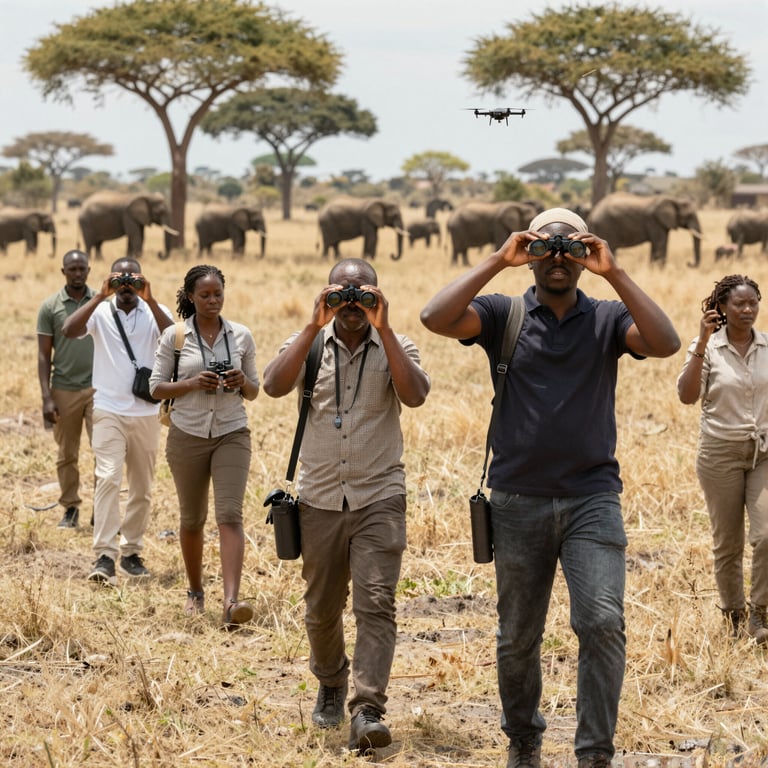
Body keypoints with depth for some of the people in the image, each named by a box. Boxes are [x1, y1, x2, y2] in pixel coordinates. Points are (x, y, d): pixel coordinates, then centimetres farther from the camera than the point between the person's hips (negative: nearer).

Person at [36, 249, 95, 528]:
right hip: (65, 390, 0)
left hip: (98, 388, 0)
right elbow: (44, 355, 0)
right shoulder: (50, 307, 0)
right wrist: (47, 397, -7)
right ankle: (71, 508, 19)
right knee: (67, 455, 8)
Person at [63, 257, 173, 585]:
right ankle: (104, 557, -20)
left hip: (146, 413, 3)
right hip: (109, 411, -2)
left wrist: (149, 300, -24)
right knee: (108, 478, -17)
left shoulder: (154, 312, 0)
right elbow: (69, 331, -20)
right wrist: (100, 296, -23)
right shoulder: (101, 311, -3)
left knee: (142, 488, 10)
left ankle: (131, 553, 23)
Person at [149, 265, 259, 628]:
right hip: (188, 435, 0)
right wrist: (193, 383, -17)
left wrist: (242, 382, -12)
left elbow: (254, 392, 11)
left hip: (232, 434, 0)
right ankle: (195, 591, 31)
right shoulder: (175, 336, -1)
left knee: (230, 514, -15)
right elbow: (156, 387, -1)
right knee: (192, 518, 11)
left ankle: (231, 601, -25)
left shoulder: (241, 336, 4)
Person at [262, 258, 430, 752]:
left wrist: (384, 329, -20)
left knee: (376, 605, -14)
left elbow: (415, 395, -19)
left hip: (379, 499, -2)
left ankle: (367, 712, -18)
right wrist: (314, 327, -20)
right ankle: (331, 685, 39)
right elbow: (275, 386, -16)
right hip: (320, 500, 2)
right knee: (322, 608, 14)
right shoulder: (309, 344, 3)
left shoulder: (395, 347, 1)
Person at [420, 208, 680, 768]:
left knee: (602, 623, -16)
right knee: (518, 637, 12)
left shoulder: (607, 319, 3)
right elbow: (436, 318, -15)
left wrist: (614, 273, -17)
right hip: (519, 501, 1)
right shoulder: (504, 315, 2)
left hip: (592, 498, -1)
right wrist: (497, 262, -14)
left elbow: (665, 343, -16)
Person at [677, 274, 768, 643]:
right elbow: (687, 396, -18)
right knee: (727, 543, 7)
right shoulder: (707, 348, -4)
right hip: (721, 453, -1)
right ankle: (733, 614, 24)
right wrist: (703, 342, -23)